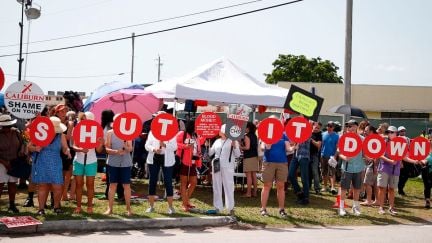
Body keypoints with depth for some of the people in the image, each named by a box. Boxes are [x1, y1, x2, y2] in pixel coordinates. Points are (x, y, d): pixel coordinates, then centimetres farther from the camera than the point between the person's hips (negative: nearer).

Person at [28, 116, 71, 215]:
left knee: (58, 187, -4)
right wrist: (35, 149, -20)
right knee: (42, 186, 5)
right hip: (41, 164, -1)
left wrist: (67, 151, -21)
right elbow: (29, 147, 1)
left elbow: (65, 148, 2)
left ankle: (56, 207, 19)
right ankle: (41, 208, 17)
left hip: (55, 165, 1)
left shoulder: (61, 135, -2)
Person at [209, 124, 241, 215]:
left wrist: (234, 146, -20)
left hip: (227, 167, -5)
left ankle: (230, 207, 2)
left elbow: (237, 155, -6)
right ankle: (218, 207, 15)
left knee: (228, 187, -4)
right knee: (217, 187, 8)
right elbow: (210, 153, 18)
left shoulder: (232, 141, -1)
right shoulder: (217, 141, 14)